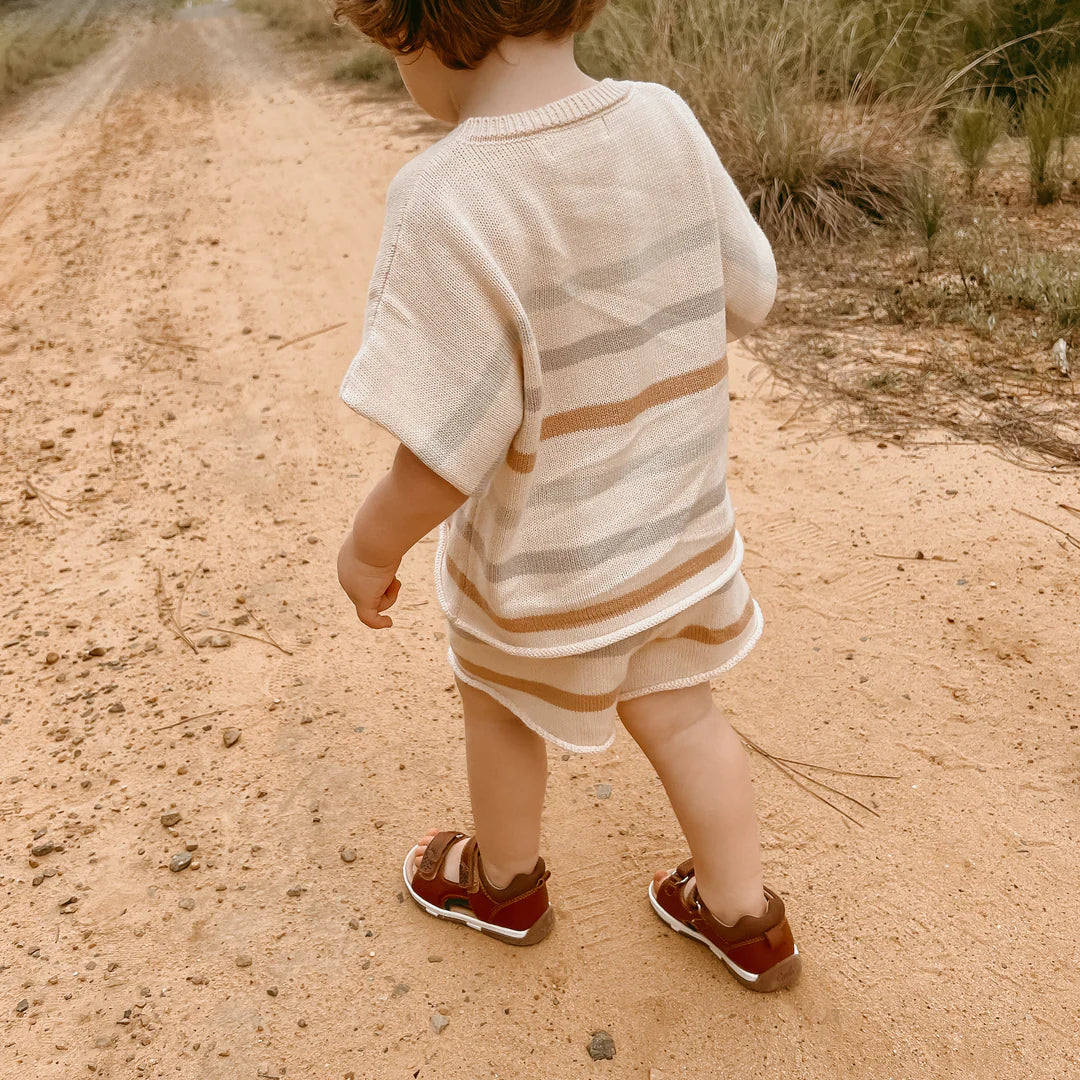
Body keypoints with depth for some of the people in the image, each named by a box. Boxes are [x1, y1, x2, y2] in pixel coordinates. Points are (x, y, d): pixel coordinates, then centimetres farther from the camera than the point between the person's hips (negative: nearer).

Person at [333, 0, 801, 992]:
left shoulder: (452, 201, -30)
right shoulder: (665, 120, -11)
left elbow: (452, 450, -27)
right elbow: (744, 297, 1)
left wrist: (371, 547, -9)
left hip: (545, 551, -5)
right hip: (682, 517, 5)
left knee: (498, 699, 24)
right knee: (675, 709, 25)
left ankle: (504, 882, 50)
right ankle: (747, 921, 41)